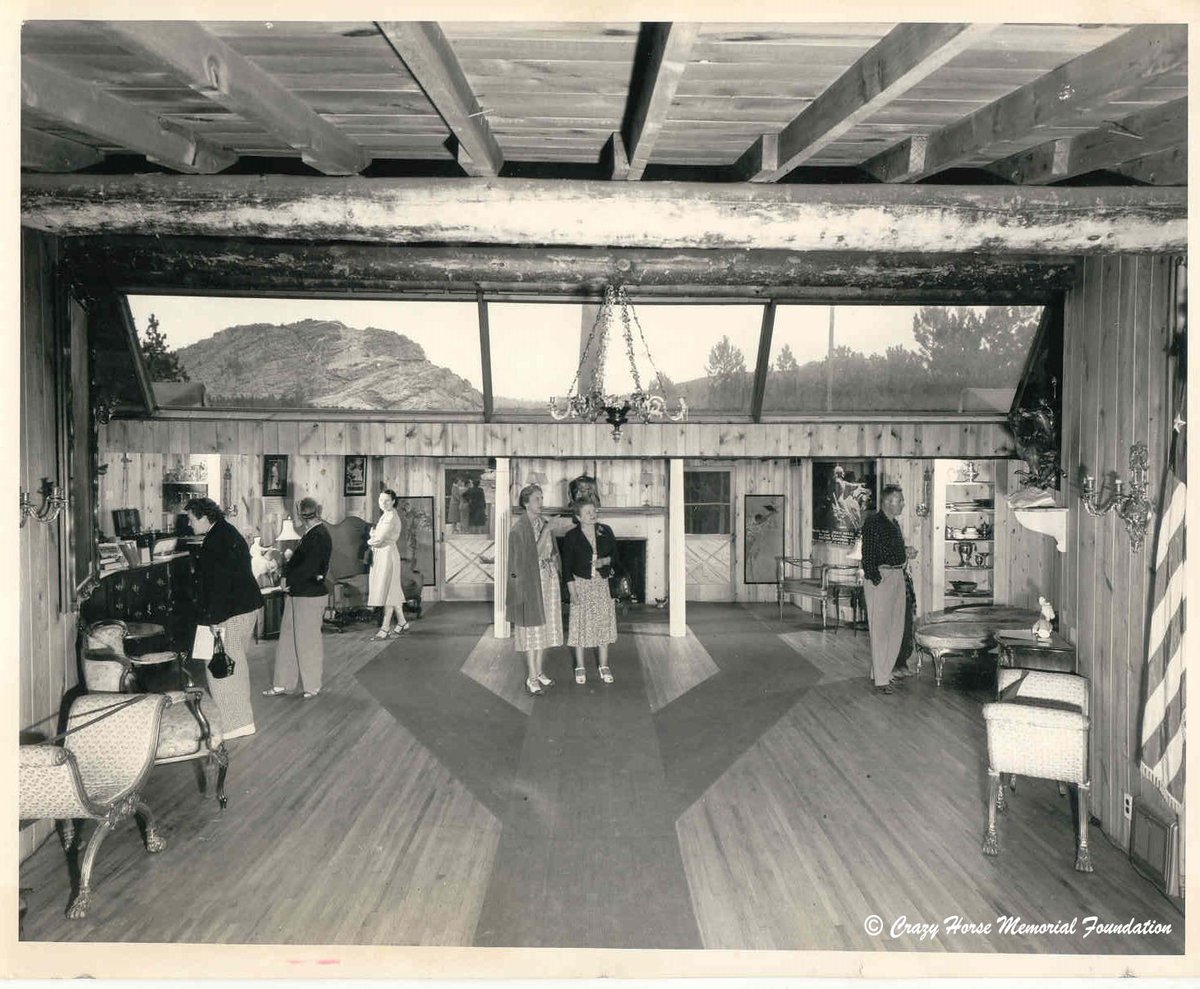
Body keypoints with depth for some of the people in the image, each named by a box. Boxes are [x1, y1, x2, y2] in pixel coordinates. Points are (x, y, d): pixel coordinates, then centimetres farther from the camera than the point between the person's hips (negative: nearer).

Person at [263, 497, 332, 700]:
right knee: (288, 639, 14)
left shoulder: (318, 536, -19)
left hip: (309, 596, -9)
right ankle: (283, 683, 24)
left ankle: (312, 686, 19)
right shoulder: (312, 533, 10)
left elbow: (308, 567, -24)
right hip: (297, 594, 9)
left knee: (307, 641, 4)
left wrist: (288, 580, -14)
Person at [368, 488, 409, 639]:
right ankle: (402, 623, 18)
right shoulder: (385, 515, 16)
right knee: (392, 591, 12)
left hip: (388, 554, -10)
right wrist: (373, 533, -3)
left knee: (387, 590, -7)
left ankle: (385, 627, -5)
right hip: (380, 555, 10)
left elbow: (379, 539, -18)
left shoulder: (391, 516, -14)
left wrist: (370, 541, 2)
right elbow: (375, 534, 19)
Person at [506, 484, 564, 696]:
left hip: (548, 579, 7)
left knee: (545, 625, 11)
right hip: (530, 581, -7)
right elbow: (531, 556, -16)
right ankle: (531, 678, 2)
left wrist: (553, 560, 7)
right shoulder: (519, 527, -11)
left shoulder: (544, 523, 11)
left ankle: (538, 671, 21)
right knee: (532, 628, -4)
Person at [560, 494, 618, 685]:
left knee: (603, 622, 6)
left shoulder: (605, 531, 0)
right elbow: (567, 566, -6)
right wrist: (572, 591, -11)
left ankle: (604, 666, 17)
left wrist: (605, 561, -14)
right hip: (581, 583, -3)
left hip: (602, 583, 3)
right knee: (581, 623, 1)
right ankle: (580, 667, 14)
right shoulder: (571, 537, -8)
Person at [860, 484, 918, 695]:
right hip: (881, 577, -9)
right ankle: (881, 680, 0)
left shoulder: (894, 523, 16)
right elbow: (868, 554, -16)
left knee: (896, 628, 13)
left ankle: (884, 672, 24)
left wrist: (907, 552, 10)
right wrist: (875, 580, -20)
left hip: (898, 577, 9)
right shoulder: (873, 522, -11)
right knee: (880, 630, -5)